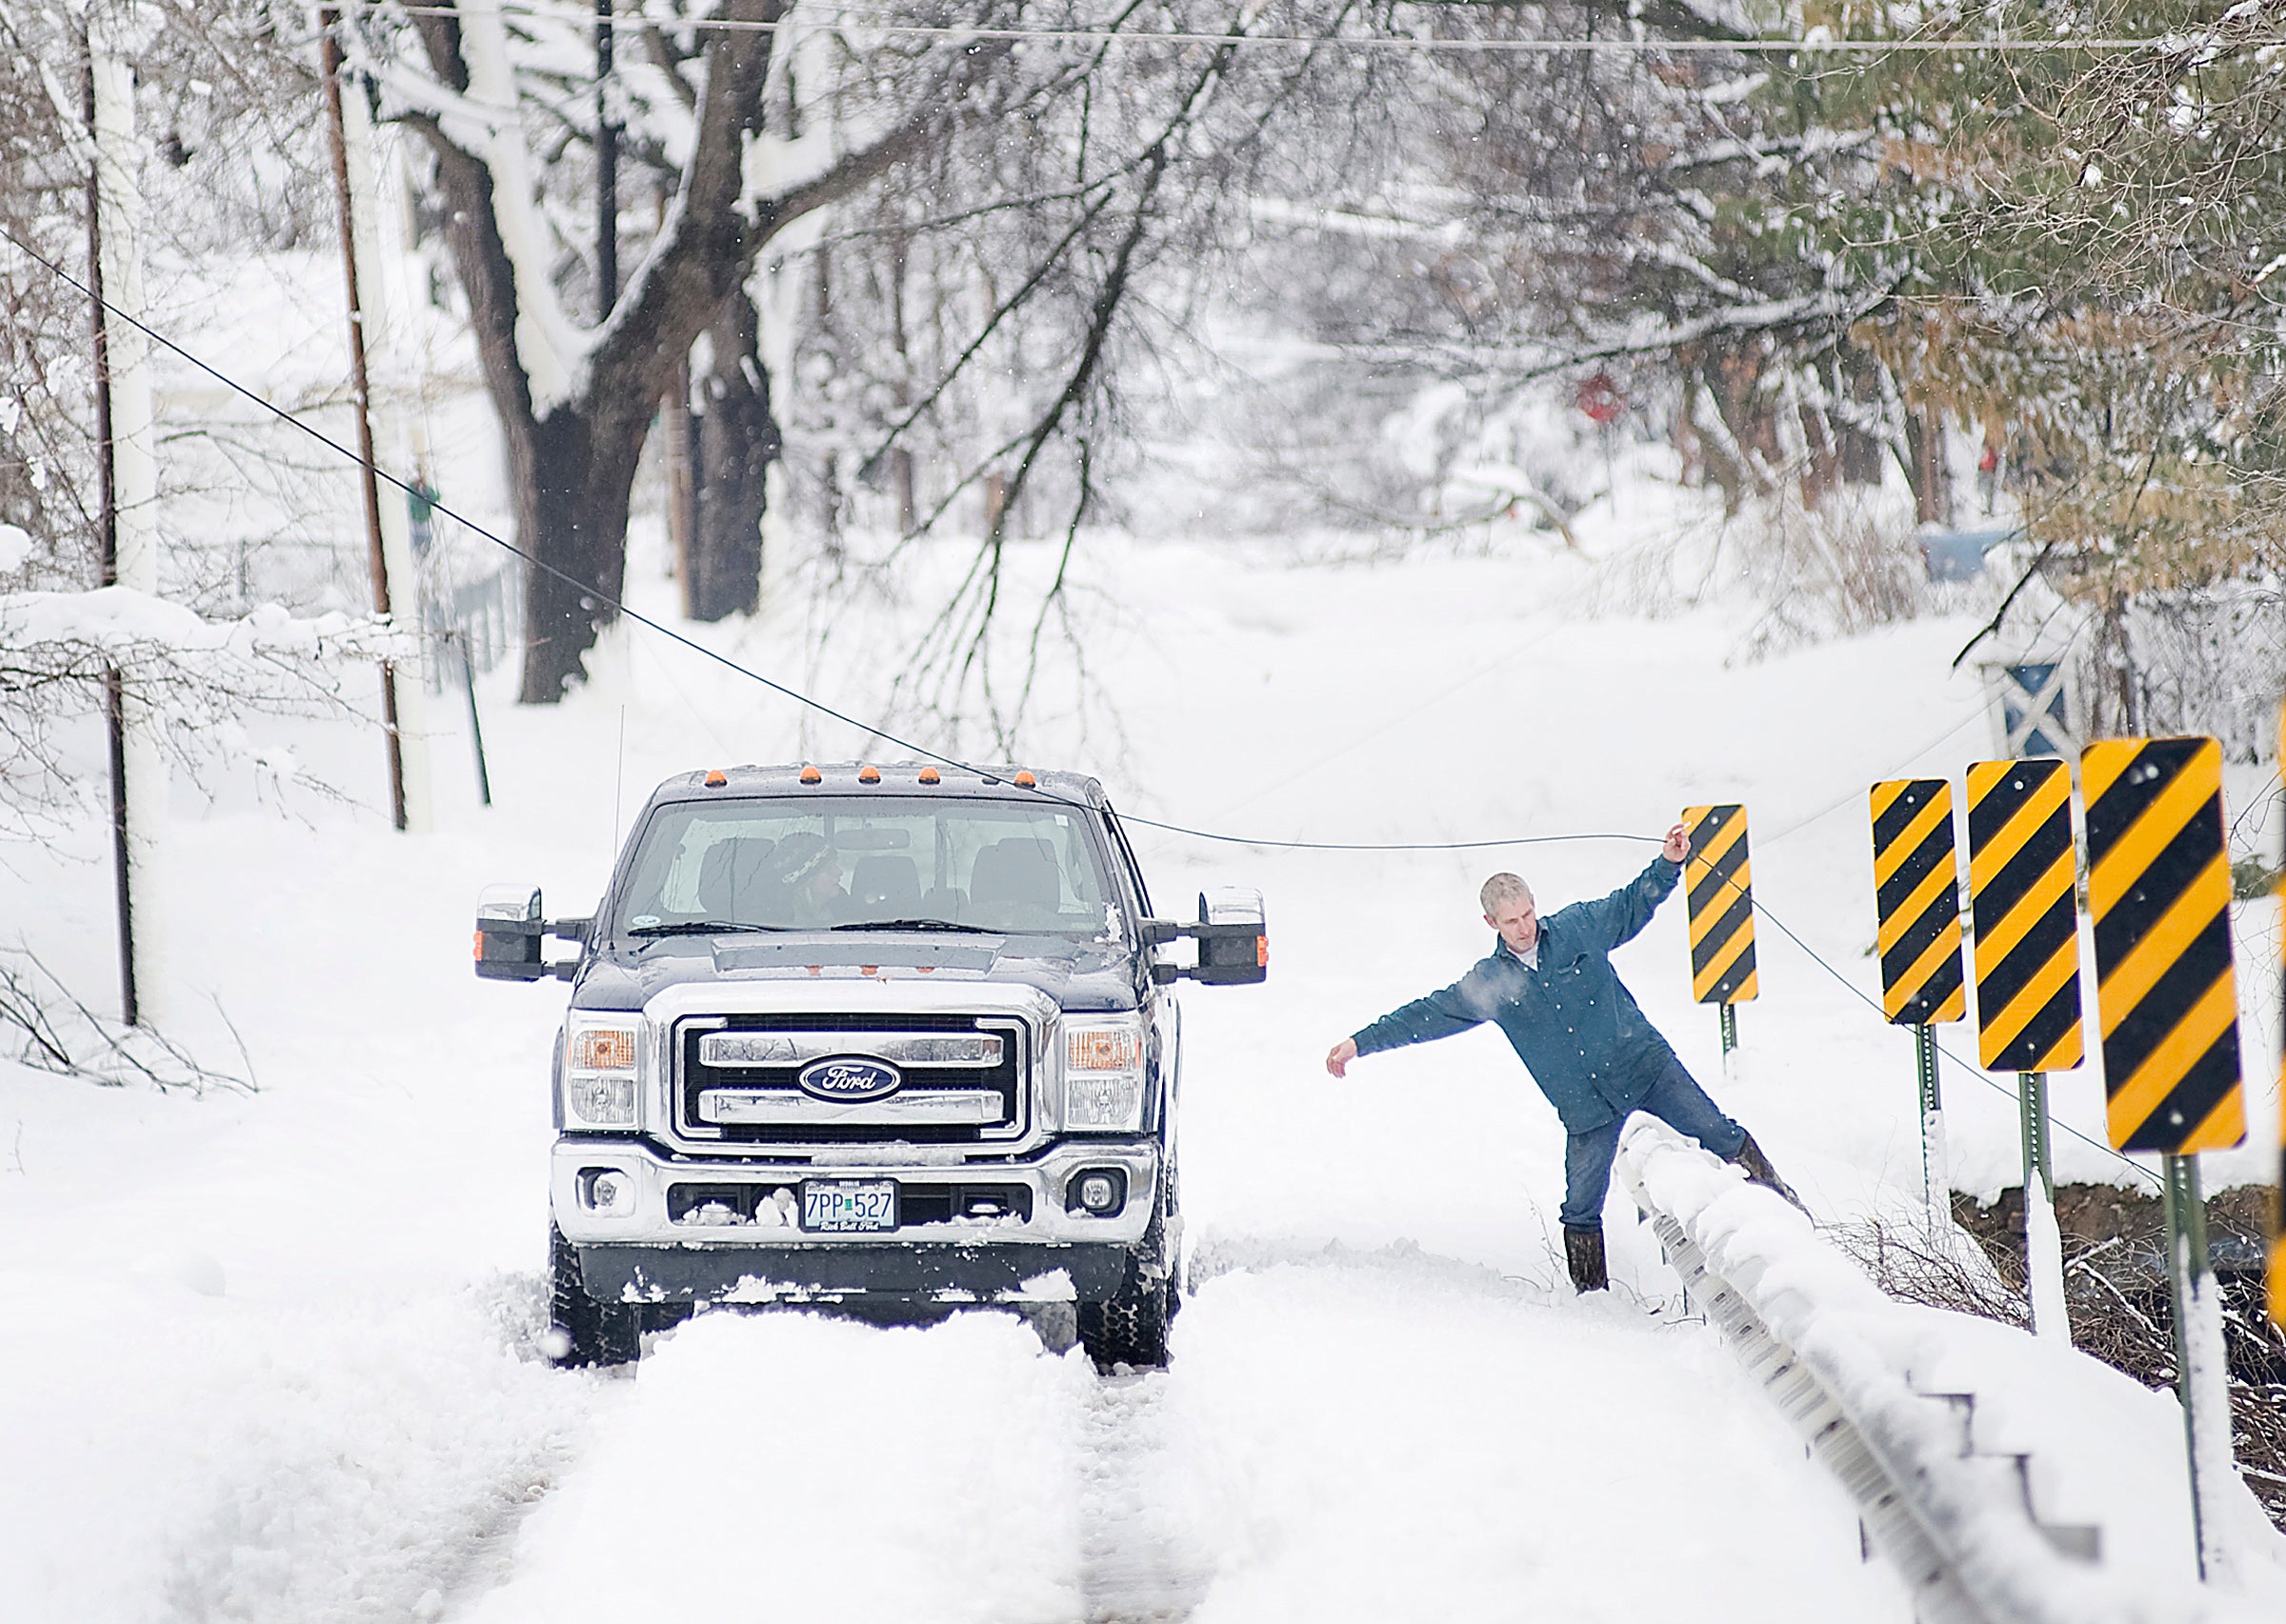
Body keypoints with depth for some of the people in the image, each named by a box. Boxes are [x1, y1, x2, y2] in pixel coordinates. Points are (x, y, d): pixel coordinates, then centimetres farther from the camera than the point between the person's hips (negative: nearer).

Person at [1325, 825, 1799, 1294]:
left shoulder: (1578, 927, -1)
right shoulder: (1488, 983, -1)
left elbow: (1631, 905, 13)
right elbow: (1427, 1015, 3)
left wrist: (1668, 864, -1)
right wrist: (1362, 1042, 0)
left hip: (1645, 1063, 0)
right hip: (1587, 1106, 0)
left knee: (1720, 1137, -1)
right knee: (1581, 1211, -3)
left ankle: (1781, 1203, 19)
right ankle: (1591, 1296, 11)